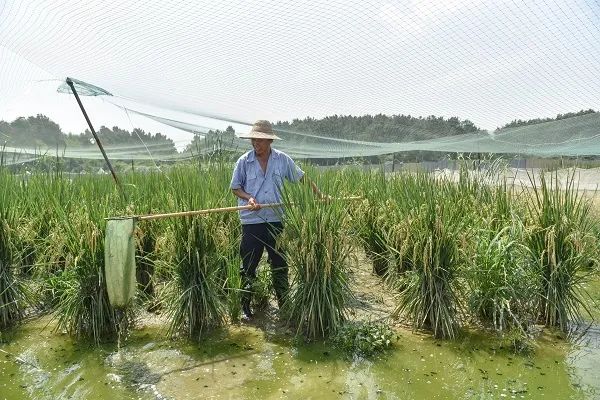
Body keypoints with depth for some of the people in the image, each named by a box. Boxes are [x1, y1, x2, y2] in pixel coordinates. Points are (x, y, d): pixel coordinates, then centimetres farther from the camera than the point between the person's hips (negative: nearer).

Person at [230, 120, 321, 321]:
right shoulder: (244, 161, -3)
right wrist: (248, 198, -16)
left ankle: (284, 304, 29)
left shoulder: (282, 160, -1)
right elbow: (235, 187, 4)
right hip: (251, 221, -1)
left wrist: (320, 196, 5)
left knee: (280, 264, 13)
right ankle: (245, 307, 20)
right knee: (248, 266, 6)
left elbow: (302, 178, 9)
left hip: (276, 220, 1)